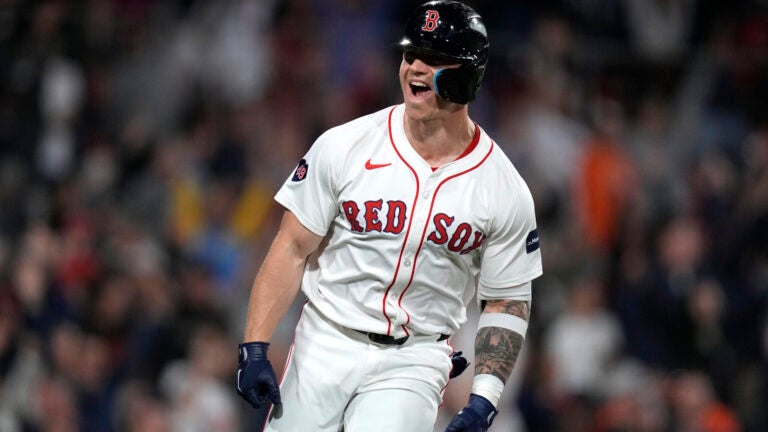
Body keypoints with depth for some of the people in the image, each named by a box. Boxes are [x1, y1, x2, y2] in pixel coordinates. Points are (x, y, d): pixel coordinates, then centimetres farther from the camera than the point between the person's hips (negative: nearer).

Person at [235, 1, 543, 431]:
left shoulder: (506, 192, -5)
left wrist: (485, 397, -11)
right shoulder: (343, 146, -5)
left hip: (414, 361, -1)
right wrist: (255, 349, -10)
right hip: (326, 344, 1)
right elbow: (293, 250, -2)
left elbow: (507, 303, 2)